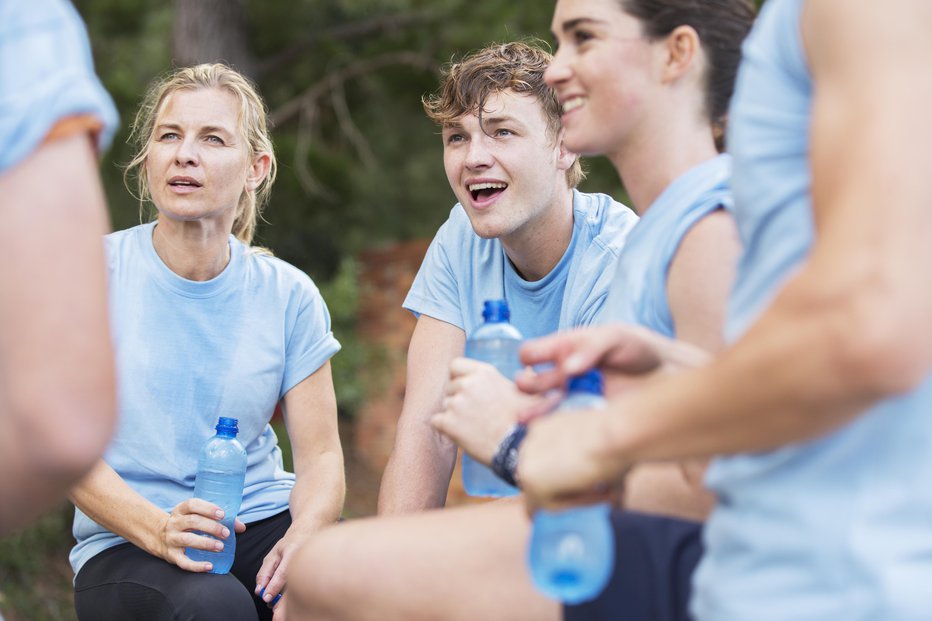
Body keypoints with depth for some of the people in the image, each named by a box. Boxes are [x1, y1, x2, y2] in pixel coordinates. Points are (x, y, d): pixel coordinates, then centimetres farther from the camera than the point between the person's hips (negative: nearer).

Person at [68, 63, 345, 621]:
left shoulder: (289, 295, 5)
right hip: (125, 544, -2)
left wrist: (305, 537, -20)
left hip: (263, 520, 3)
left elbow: (320, 454, 3)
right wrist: (160, 530, -25)